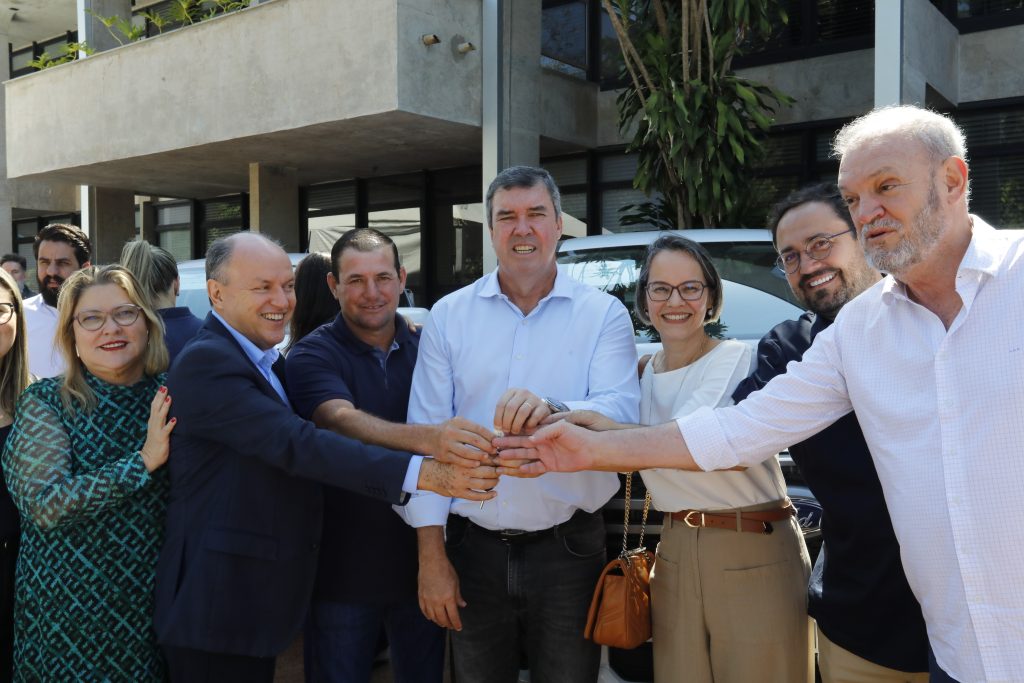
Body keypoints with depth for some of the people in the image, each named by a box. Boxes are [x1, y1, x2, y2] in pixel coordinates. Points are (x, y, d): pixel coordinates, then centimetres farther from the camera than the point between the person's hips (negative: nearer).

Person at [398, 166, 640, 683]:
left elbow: (622, 411, -15)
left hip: (569, 549, -1)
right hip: (474, 548, 1)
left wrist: (553, 410, -36)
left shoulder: (603, 313, -1)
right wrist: (431, 554, -4)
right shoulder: (448, 316, 2)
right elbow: (426, 435, -1)